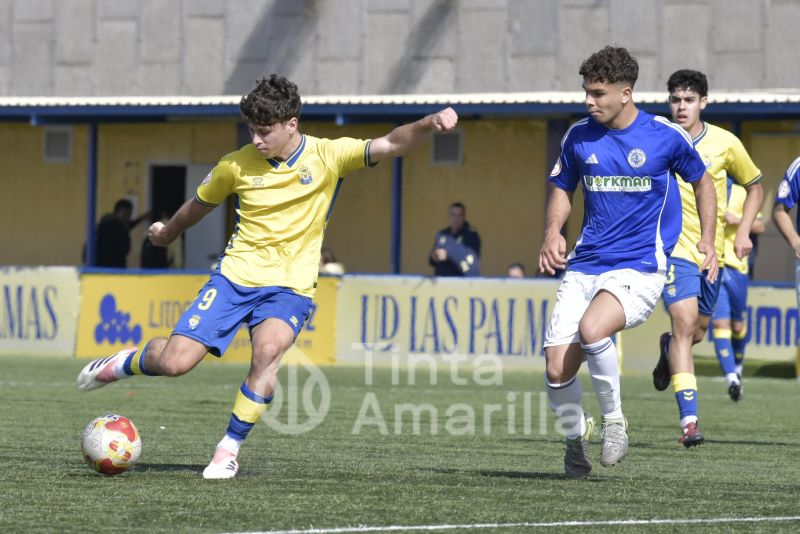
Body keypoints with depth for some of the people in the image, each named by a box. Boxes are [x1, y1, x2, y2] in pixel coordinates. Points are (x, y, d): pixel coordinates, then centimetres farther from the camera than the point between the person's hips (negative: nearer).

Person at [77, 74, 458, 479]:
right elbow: (199, 205, 17)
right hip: (235, 277, 1)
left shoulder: (327, 156, -7)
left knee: (267, 351, -32)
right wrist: (167, 233, 34)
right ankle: (124, 362, 24)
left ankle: (230, 449, -17)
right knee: (174, 362, -11)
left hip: (290, 286, -1)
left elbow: (391, 145, -17)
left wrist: (428, 124, -36)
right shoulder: (238, 165, -2)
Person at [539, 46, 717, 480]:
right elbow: (562, 187, 18)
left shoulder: (666, 136, -4)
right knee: (557, 371, -8)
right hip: (584, 266, 4)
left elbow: (701, 181, 14)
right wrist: (552, 232, -1)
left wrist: (708, 240, 7)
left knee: (591, 329, -33)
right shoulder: (579, 136, 4)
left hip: (639, 268, -4)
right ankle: (576, 436, 23)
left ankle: (614, 420, -10)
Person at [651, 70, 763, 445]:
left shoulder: (725, 143, -2)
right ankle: (688, 419, -23)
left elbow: (754, 186, 13)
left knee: (696, 331, 13)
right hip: (674, 247, -3)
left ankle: (669, 348, 52)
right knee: (684, 323, -20)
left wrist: (743, 231, 2)